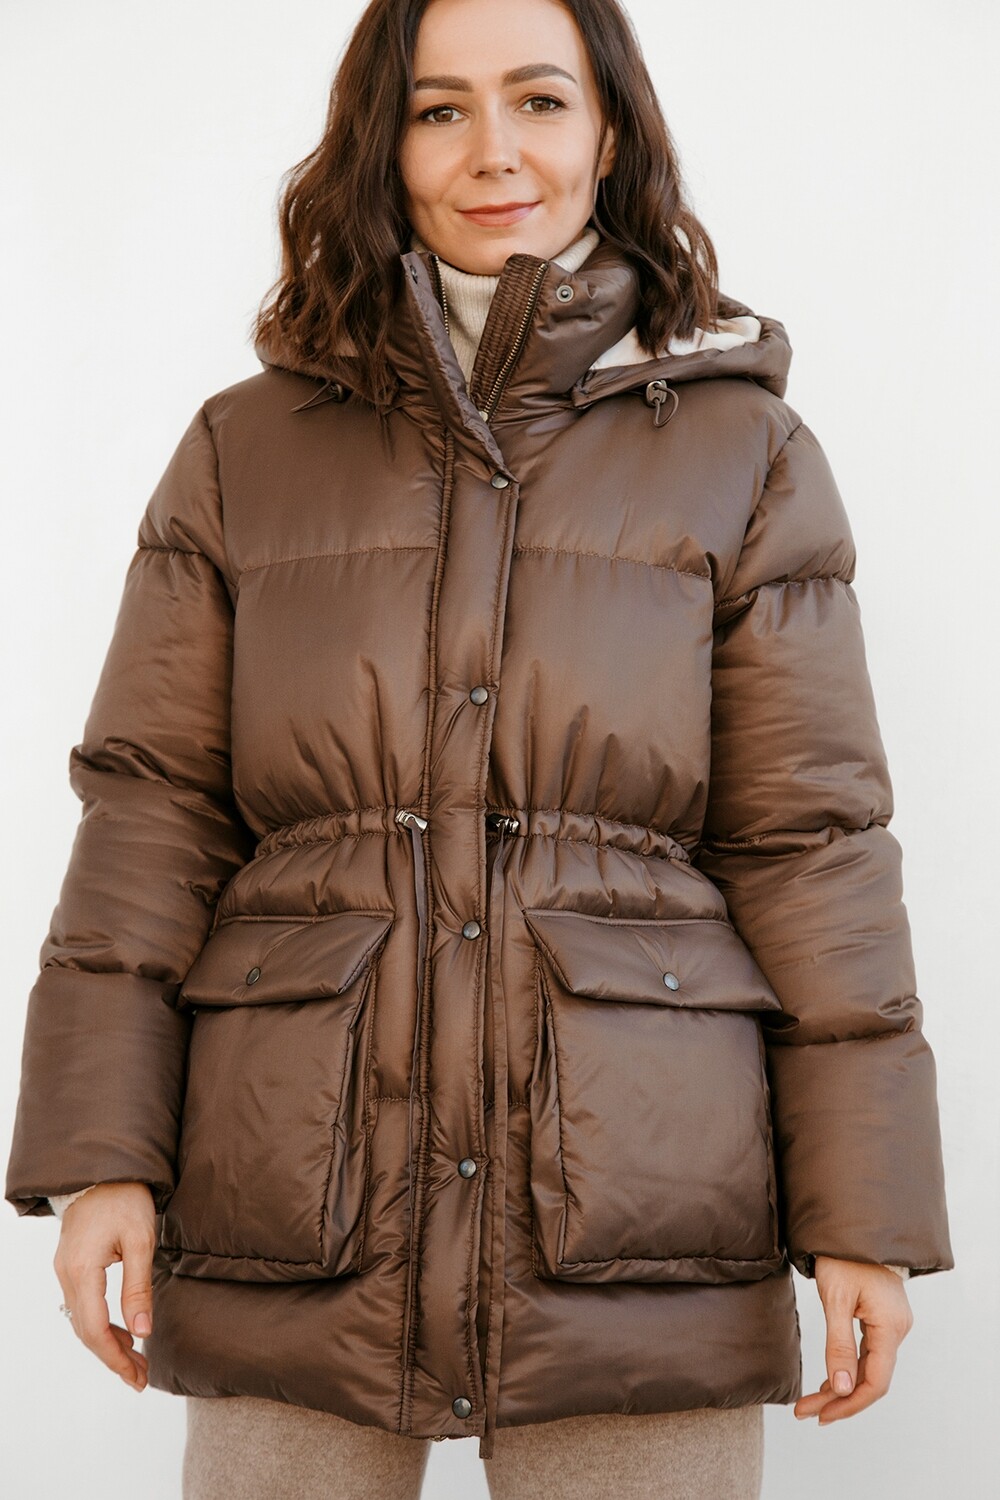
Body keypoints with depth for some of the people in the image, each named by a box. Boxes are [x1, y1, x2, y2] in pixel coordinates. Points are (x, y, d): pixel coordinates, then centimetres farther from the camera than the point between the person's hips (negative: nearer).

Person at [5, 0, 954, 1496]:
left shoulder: (743, 455, 6)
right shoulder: (246, 450, 9)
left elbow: (810, 838, 2)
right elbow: (150, 813, 6)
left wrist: (863, 1211, -2)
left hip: (642, 1203, 0)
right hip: (296, 1209, 1)